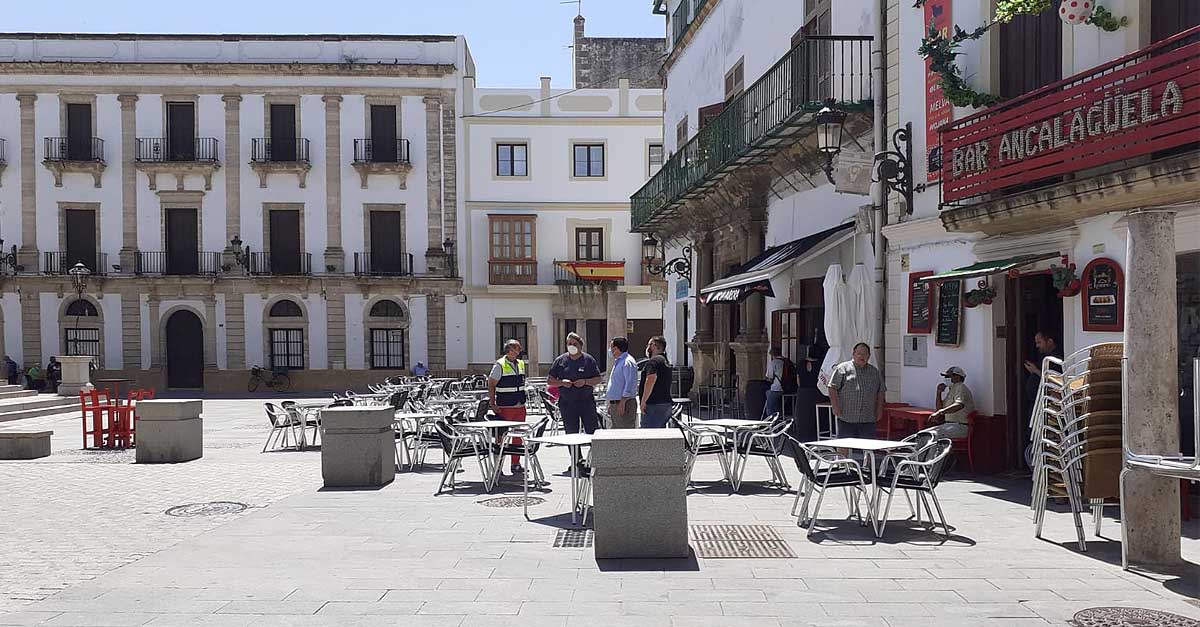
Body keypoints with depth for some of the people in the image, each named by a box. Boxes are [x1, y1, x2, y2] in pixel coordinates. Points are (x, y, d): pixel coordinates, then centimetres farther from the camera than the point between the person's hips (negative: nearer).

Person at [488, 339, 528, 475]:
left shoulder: (521, 364, 12)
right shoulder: (500, 365, -8)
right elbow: (491, 385, -7)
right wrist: (492, 404, -12)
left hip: (520, 406, 6)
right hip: (505, 407, -6)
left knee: (518, 436, 9)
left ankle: (516, 464, 18)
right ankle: (498, 465, 4)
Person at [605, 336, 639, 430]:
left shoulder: (628, 362, -13)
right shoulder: (617, 362, 19)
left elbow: (630, 384, -20)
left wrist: (622, 402, -23)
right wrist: (610, 403, 22)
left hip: (624, 404, -10)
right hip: (614, 404, 10)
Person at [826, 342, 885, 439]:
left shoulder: (875, 372, 16)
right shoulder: (842, 368, 1)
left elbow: (881, 391, 20)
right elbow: (833, 388, -2)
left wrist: (879, 409, 11)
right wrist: (835, 406, -9)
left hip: (868, 420, 3)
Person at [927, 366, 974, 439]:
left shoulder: (961, 387, -9)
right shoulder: (951, 389, 21)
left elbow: (959, 405, -29)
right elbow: (939, 408, 24)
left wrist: (939, 412, -37)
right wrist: (939, 392, 10)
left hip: (960, 427, -9)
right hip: (948, 424, 9)